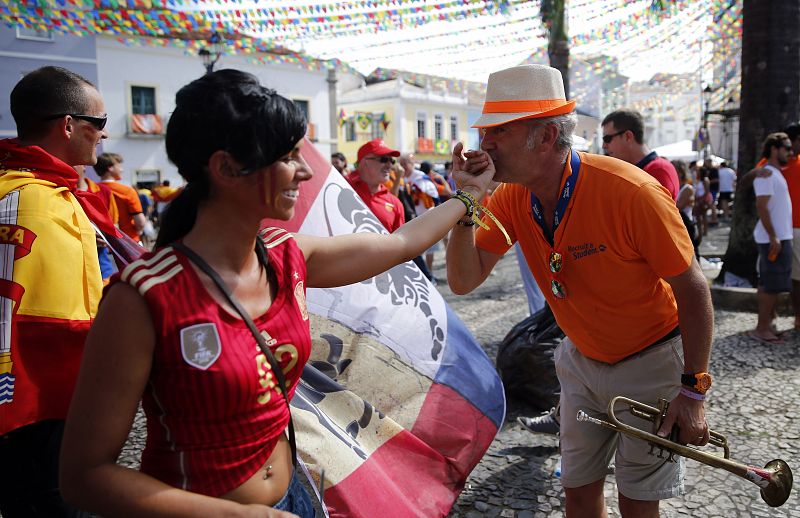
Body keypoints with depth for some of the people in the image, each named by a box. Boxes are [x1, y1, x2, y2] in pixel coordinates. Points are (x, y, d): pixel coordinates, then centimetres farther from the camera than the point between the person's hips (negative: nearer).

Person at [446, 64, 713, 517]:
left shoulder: (632, 192, -29)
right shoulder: (513, 198, -12)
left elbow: (694, 290, -20)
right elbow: (464, 281, -13)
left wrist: (693, 390, -18)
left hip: (651, 361, -5)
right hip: (582, 358, 5)